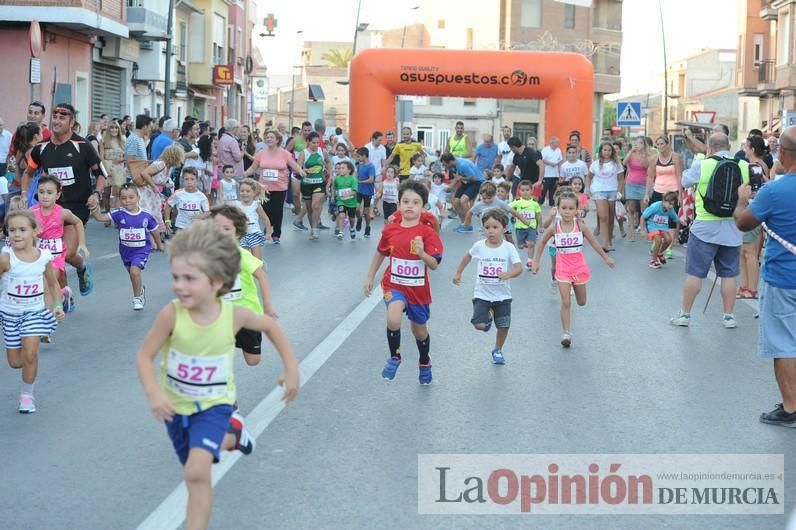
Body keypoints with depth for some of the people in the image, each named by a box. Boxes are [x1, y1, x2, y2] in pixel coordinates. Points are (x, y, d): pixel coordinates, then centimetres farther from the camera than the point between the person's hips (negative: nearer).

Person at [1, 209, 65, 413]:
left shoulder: (44, 257, -9)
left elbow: (52, 284, 7)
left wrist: (57, 306, -1)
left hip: (35, 311, 0)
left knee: (30, 354, -15)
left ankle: (27, 394, 7)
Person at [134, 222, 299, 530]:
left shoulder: (233, 315, -22)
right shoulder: (172, 315, -26)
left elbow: (270, 326, -1)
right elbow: (144, 356, -17)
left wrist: (291, 368, 0)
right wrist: (153, 394, -33)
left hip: (213, 404, -2)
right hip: (175, 405, 2)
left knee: (196, 472, -23)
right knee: (195, 467, 23)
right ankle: (231, 434, 52)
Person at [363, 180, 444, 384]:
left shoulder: (428, 233, -14)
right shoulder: (390, 230, -6)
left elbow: (434, 265, -16)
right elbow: (380, 253, 12)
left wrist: (422, 253, -35)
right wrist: (370, 278, 16)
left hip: (418, 289, 0)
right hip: (394, 285, 0)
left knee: (420, 330, 17)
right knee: (393, 319, -28)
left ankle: (424, 364, 46)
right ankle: (394, 357, -3)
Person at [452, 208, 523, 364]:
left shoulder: (508, 248, -11)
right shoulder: (479, 246, -6)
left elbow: (519, 268, -20)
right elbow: (468, 256, 16)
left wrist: (508, 274, -40)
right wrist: (458, 273, 21)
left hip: (502, 295, 0)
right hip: (482, 294, 0)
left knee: (503, 326, 4)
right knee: (479, 325, -13)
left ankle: (498, 350, 33)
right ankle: (489, 315, 24)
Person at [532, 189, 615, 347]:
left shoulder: (580, 226, -8)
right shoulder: (554, 228, -10)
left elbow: (593, 242, 5)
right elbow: (542, 242, 6)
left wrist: (606, 257, 12)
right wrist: (536, 262, 7)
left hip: (579, 267, 2)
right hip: (563, 269, -2)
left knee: (581, 302, 16)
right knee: (565, 302, -10)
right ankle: (566, 333, -6)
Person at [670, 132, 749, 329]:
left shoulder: (702, 165, -10)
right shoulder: (744, 166, -3)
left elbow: (685, 181, 7)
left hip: (705, 228, -2)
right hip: (733, 230, 2)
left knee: (694, 273, 6)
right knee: (729, 274, 11)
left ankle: (684, 314, 13)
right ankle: (728, 316, 16)